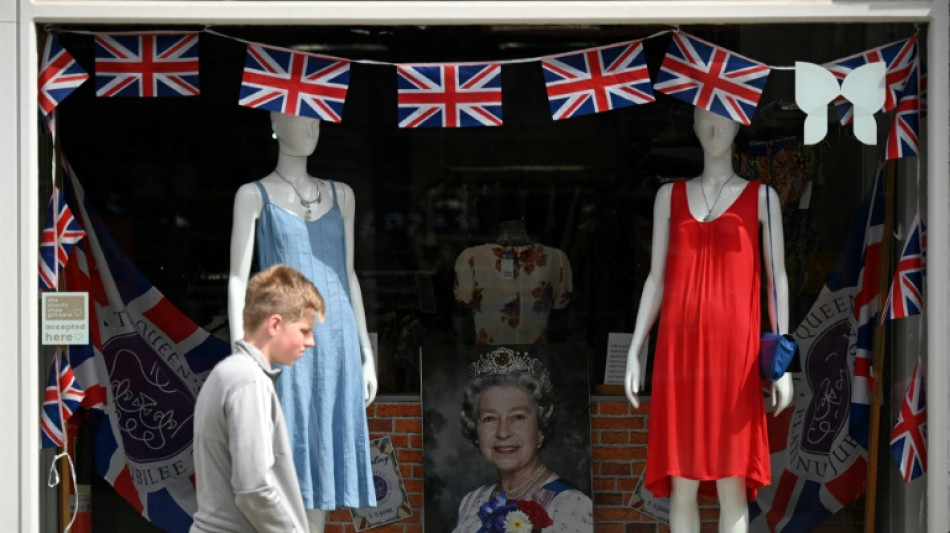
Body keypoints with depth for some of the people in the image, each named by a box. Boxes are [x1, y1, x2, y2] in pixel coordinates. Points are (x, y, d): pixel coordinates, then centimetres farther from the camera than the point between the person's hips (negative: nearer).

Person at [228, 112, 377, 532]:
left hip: (335, 343, 5)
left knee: (321, 460, 5)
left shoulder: (340, 195, 15)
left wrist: (366, 353, 11)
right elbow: (238, 280, -4)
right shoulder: (253, 195, 1)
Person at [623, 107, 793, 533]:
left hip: (734, 348, -2)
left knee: (732, 480, -5)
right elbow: (656, 279, 14)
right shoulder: (670, 195, 16)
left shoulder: (761, 197, 9)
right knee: (682, 481, 0)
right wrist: (633, 351, 7)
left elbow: (777, 280, 5)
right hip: (680, 347, 2)